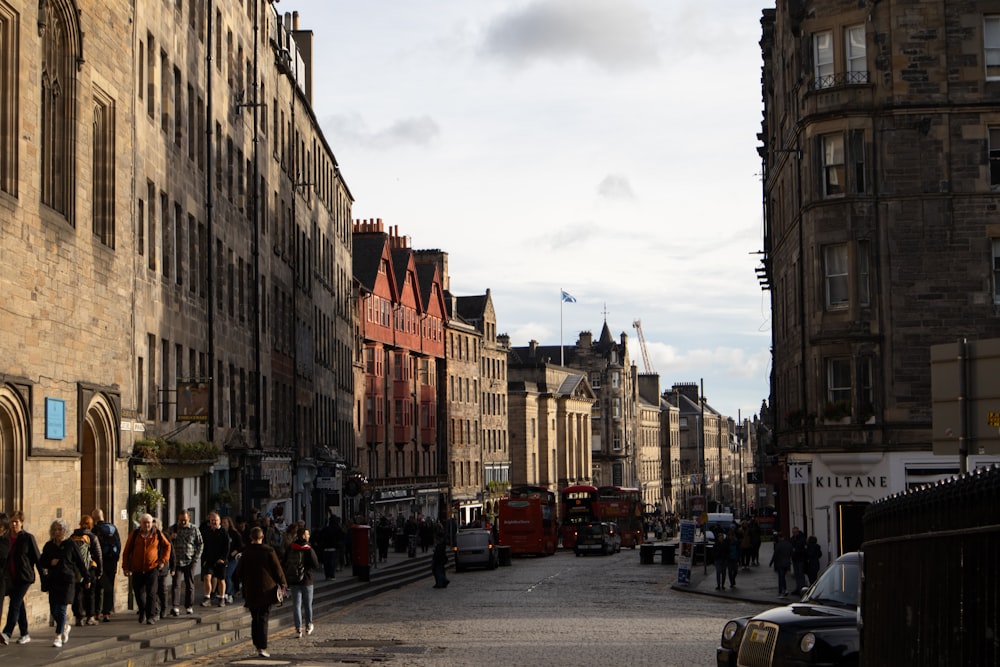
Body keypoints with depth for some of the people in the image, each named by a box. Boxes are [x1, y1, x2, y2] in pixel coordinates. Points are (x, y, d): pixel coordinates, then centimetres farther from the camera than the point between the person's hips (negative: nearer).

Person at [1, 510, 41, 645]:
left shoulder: (28, 538, -4)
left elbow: (37, 558, -2)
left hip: (24, 577, -5)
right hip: (11, 577, 5)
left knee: (15, 604, -15)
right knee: (19, 605, 12)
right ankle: (25, 634, 21)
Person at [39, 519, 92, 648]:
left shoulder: (70, 544, -2)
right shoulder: (49, 546, 7)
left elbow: (80, 562, 2)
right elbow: (41, 562, 12)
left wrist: (87, 578, 3)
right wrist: (50, 563, -10)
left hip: (67, 580, -4)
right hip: (53, 581, 4)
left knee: (61, 608, -8)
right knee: (53, 610, 6)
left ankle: (58, 636, -2)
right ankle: (65, 626, 35)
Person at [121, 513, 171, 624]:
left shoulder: (157, 534, 1)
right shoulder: (134, 534, 1)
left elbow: (167, 545, 15)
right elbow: (126, 551, 5)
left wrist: (163, 560, 6)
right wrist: (126, 567, 1)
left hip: (152, 568, -2)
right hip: (137, 568, 2)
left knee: (151, 593, -9)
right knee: (138, 592, 10)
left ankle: (151, 616, -5)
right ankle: (142, 612, 33)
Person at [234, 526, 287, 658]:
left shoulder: (246, 552, 0)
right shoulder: (268, 551, -7)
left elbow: (238, 572, 6)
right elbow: (277, 569, -3)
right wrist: (282, 584, 10)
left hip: (251, 591, 2)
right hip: (266, 590, -2)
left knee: (255, 619, 14)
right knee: (263, 619, -2)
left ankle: (258, 645, 14)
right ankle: (262, 647, -11)